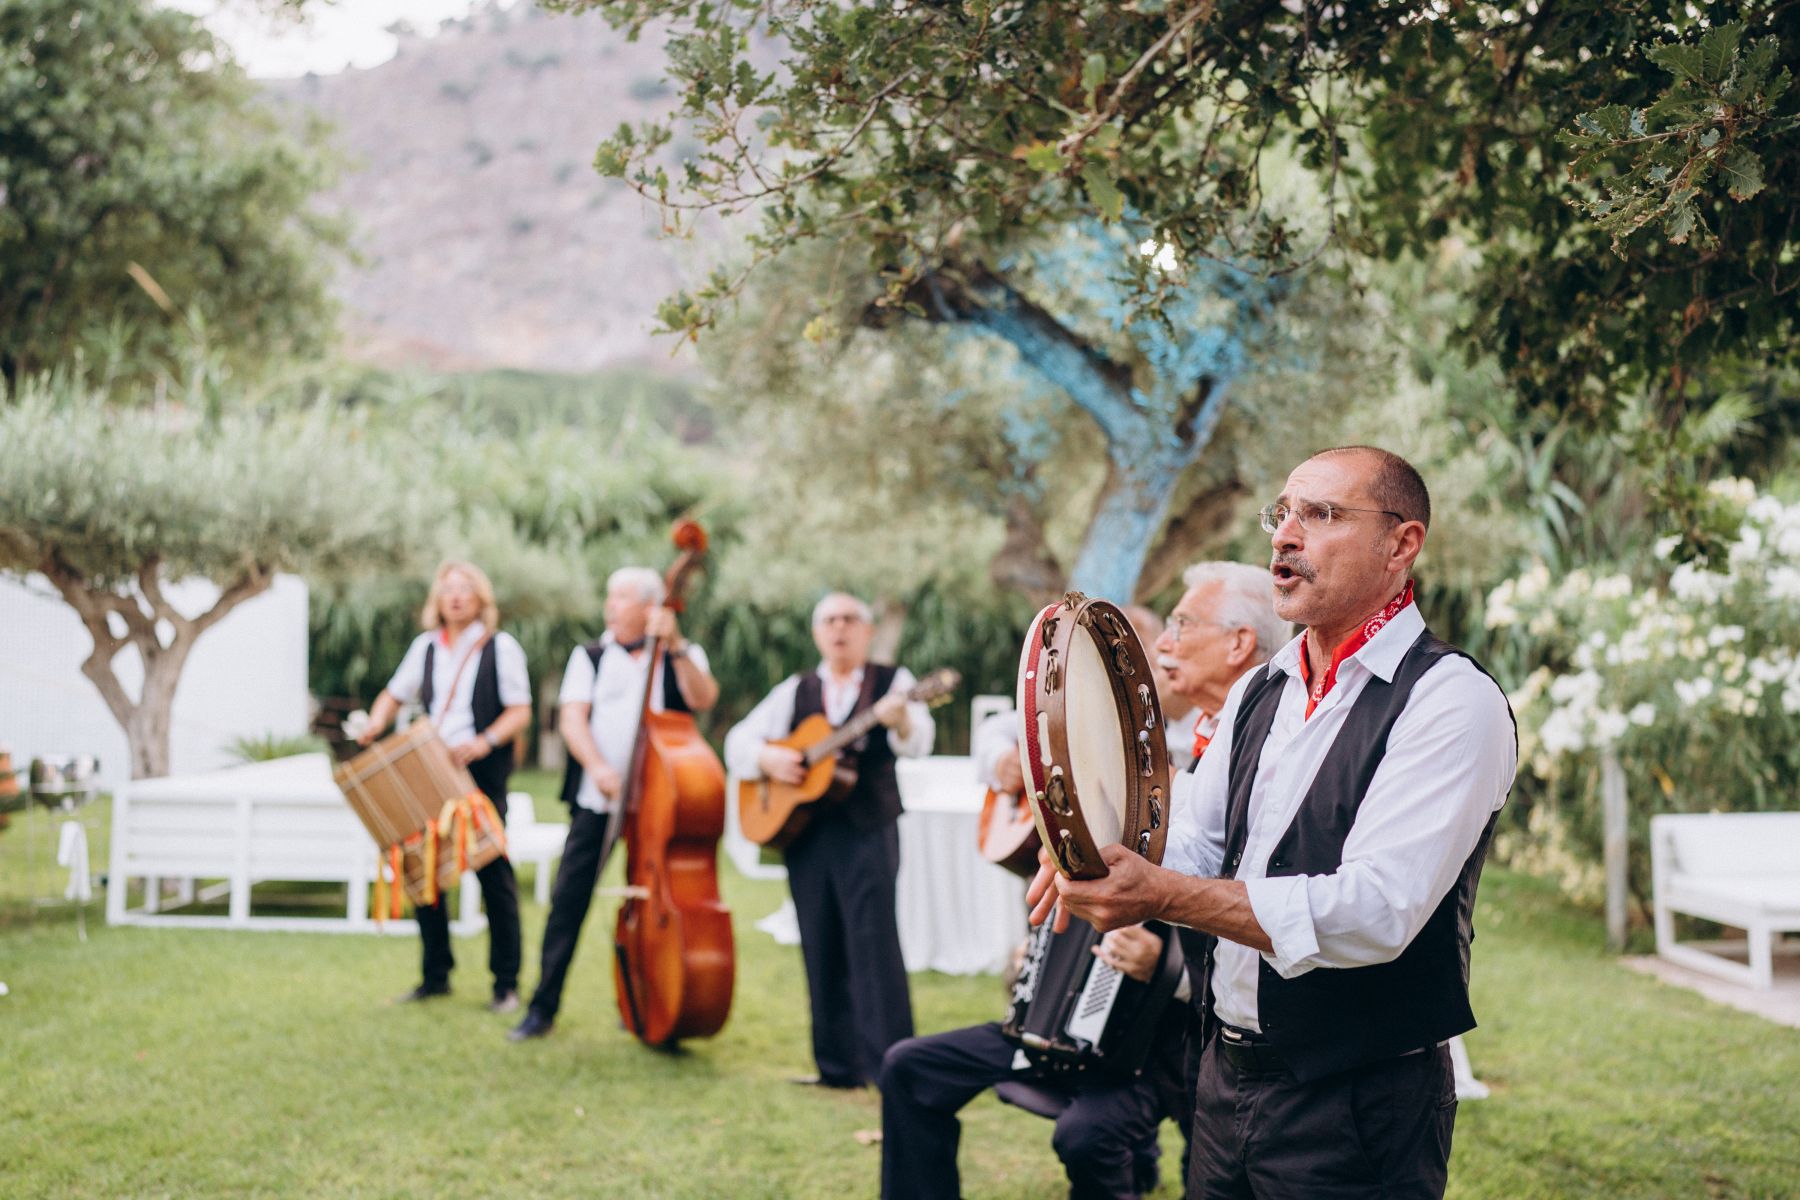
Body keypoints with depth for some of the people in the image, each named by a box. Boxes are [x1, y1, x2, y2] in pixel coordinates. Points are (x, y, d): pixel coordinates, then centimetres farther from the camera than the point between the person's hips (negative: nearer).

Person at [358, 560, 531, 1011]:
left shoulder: (500, 646, 0)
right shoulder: (426, 646, 14)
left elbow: (520, 711, -4)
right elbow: (394, 694, 22)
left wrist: (485, 741, -20)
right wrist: (377, 722, 0)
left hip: (482, 776, -4)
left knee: (494, 875, -3)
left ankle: (506, 982, 5)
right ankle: (436, 975, 17)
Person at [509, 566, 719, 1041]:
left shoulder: (681, 657, 7)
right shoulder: (590, 657, 10)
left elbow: (704, 699, -13)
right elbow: (572, 718, -3)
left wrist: (674, 646, -20)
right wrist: (597, 766, -19)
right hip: (596, 800, 1)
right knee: (568, 899, -3)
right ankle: (543, 1006, 4)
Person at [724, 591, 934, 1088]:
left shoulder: (892, 681, 3)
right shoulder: (795, 691, 14)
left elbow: (917, 744, -14)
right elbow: (738, 742, 13)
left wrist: (901, 719, -37)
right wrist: (768, 757, -8)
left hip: (868, 829, -4)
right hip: (804, 830, 4)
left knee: (874, 945, -10)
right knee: (821, 950, 7)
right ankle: (838, 1065, 15)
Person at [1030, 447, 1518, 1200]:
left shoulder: (1453, 701, -16)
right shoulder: (1257, 693, 10)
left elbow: (1377, 912, -26)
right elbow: (1189, 849, 7)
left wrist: (1164, 896, -33)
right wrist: (1104, 865, -16)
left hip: (1359, 1111, -6)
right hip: (1226, 1079, 7)